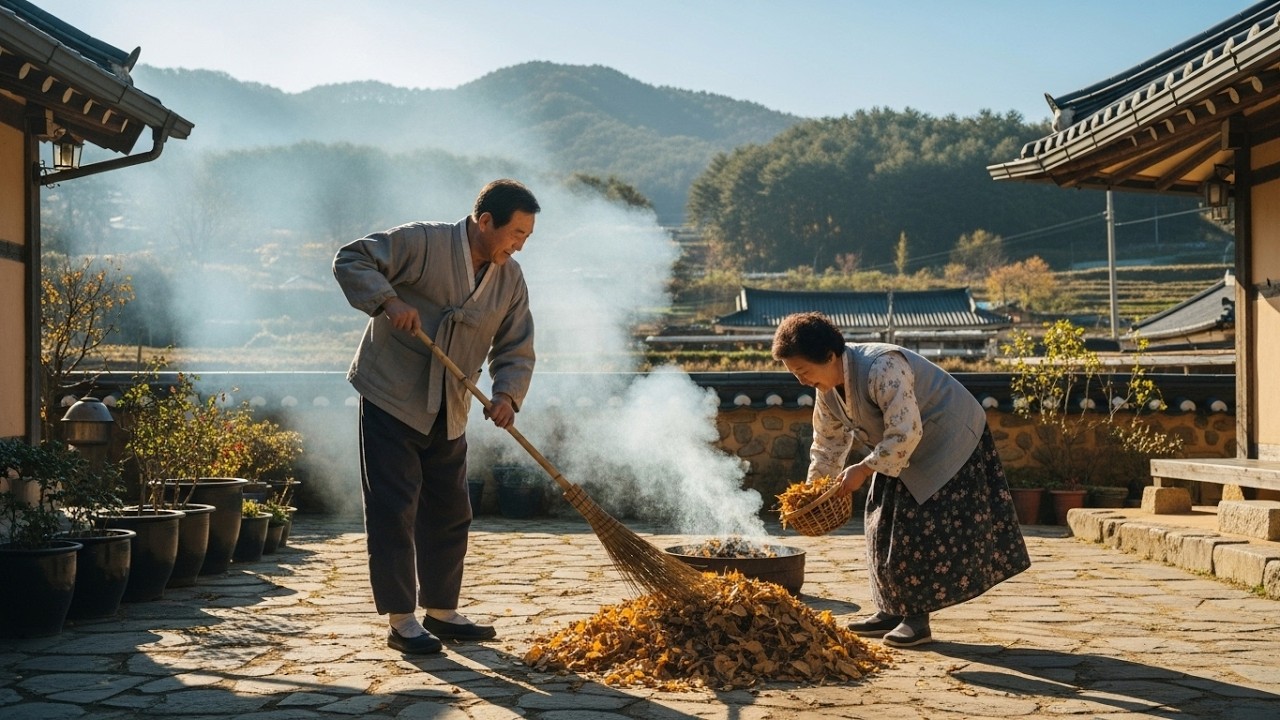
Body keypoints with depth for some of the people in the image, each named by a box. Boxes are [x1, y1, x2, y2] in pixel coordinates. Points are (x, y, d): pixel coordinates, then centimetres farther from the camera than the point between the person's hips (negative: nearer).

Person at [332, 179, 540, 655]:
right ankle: (401, 620, 5)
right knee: (393, 511, -4)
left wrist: (507, 394, -16)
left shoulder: (511, 281, 3)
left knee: (450, 512, 12)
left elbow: (516, 351, 4)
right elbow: (350, 260, -15)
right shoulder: (422, 243, -15)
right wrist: (389, 299, -31)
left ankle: (441, 611, 26)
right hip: (390, 399, -6)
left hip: (448, 415, 7)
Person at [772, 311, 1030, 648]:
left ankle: (917, 619, -5)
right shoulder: (828, 388, -6)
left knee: (924, 530, -12)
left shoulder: (882, 368, -34)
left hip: (950, 441, -9)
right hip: (903, 452, 9)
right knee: (886, 525, 6)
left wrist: (863, 469, -34)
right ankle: (892, 611, 15)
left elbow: (905, 434, -36)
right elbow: (828, 443, 5)